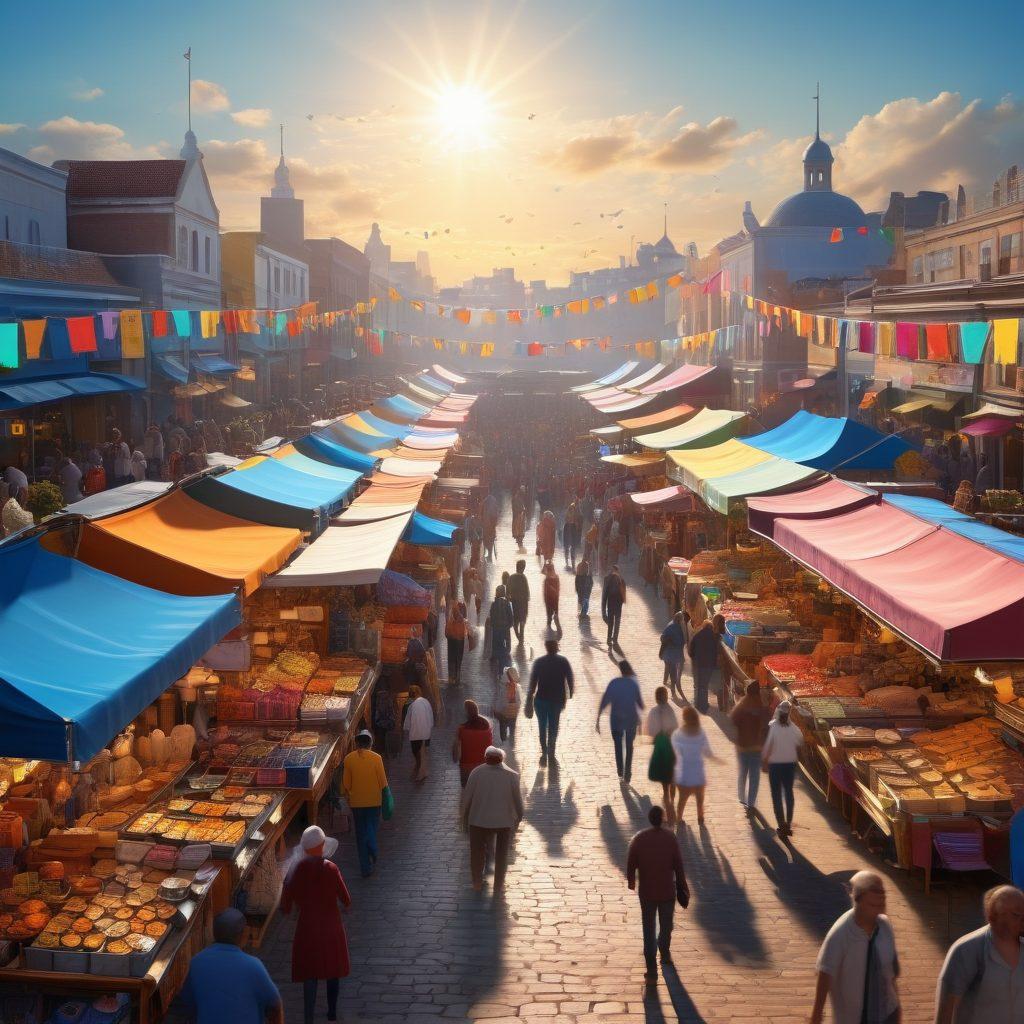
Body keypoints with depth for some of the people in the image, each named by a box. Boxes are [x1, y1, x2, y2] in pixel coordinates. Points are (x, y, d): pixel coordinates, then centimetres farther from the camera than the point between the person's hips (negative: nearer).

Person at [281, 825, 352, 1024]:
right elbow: (346, 901, -10)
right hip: (331, 927, 0)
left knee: (310, 975, 7)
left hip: (307, 928, 0)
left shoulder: (296, 871, -12)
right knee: (332, 970, 21)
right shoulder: (331, 869, -17)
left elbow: (285, 908, -6)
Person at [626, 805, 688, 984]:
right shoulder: (671, 839, -13)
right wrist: (683, 886, 6)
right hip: (668, 891, 0)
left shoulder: (638, 839, -11)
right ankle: (665, 955, 46)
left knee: (649, 932, 7)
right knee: (666, 926, 23)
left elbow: (630, 864, -5)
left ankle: (652, 972, 5)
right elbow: (679, 866, -8)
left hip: (647, 892, 0)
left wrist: (631, 881, 14)